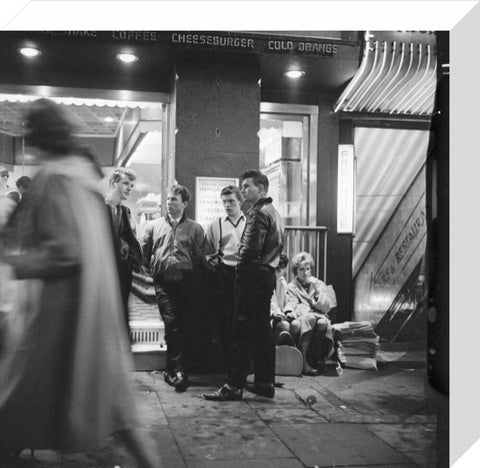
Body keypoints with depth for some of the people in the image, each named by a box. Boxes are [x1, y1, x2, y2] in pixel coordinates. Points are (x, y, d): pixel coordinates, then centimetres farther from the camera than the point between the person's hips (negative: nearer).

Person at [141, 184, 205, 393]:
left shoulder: (195, 229, 7)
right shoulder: (153, 226, 11)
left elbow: (198, 258, 3)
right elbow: (144, 253, 14)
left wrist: (188, 271, -3)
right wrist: (155, 268, 10)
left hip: (185, 281, 0)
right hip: (163, 281, 0)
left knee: (180, 324, 3)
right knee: (171, 322, -11)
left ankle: (171, 369, 16)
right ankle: (177, 369, -9)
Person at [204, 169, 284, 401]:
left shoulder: (258, 212, -13)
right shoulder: (274, 212, 17)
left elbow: (251, 248, -21)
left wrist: (240, 263, -4)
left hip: (252, 275, -10)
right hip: (268, 274, 10)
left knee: (243, 332, -7)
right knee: (262, 330, 13)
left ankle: (234, 386, -4)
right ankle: (265, 382, 18)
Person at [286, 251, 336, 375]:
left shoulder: (319, 284, 17)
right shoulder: (291, 287, 11)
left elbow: (326, 308, 6)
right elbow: (295, 309, -2)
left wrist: (317, 290, -4)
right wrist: (311, 312, -19)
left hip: (319, 317, 2)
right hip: (301, 319, -2)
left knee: (323, 322, -34)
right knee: (309, 318, -37)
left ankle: (317, 359, -22)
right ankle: (304, 361, -38)